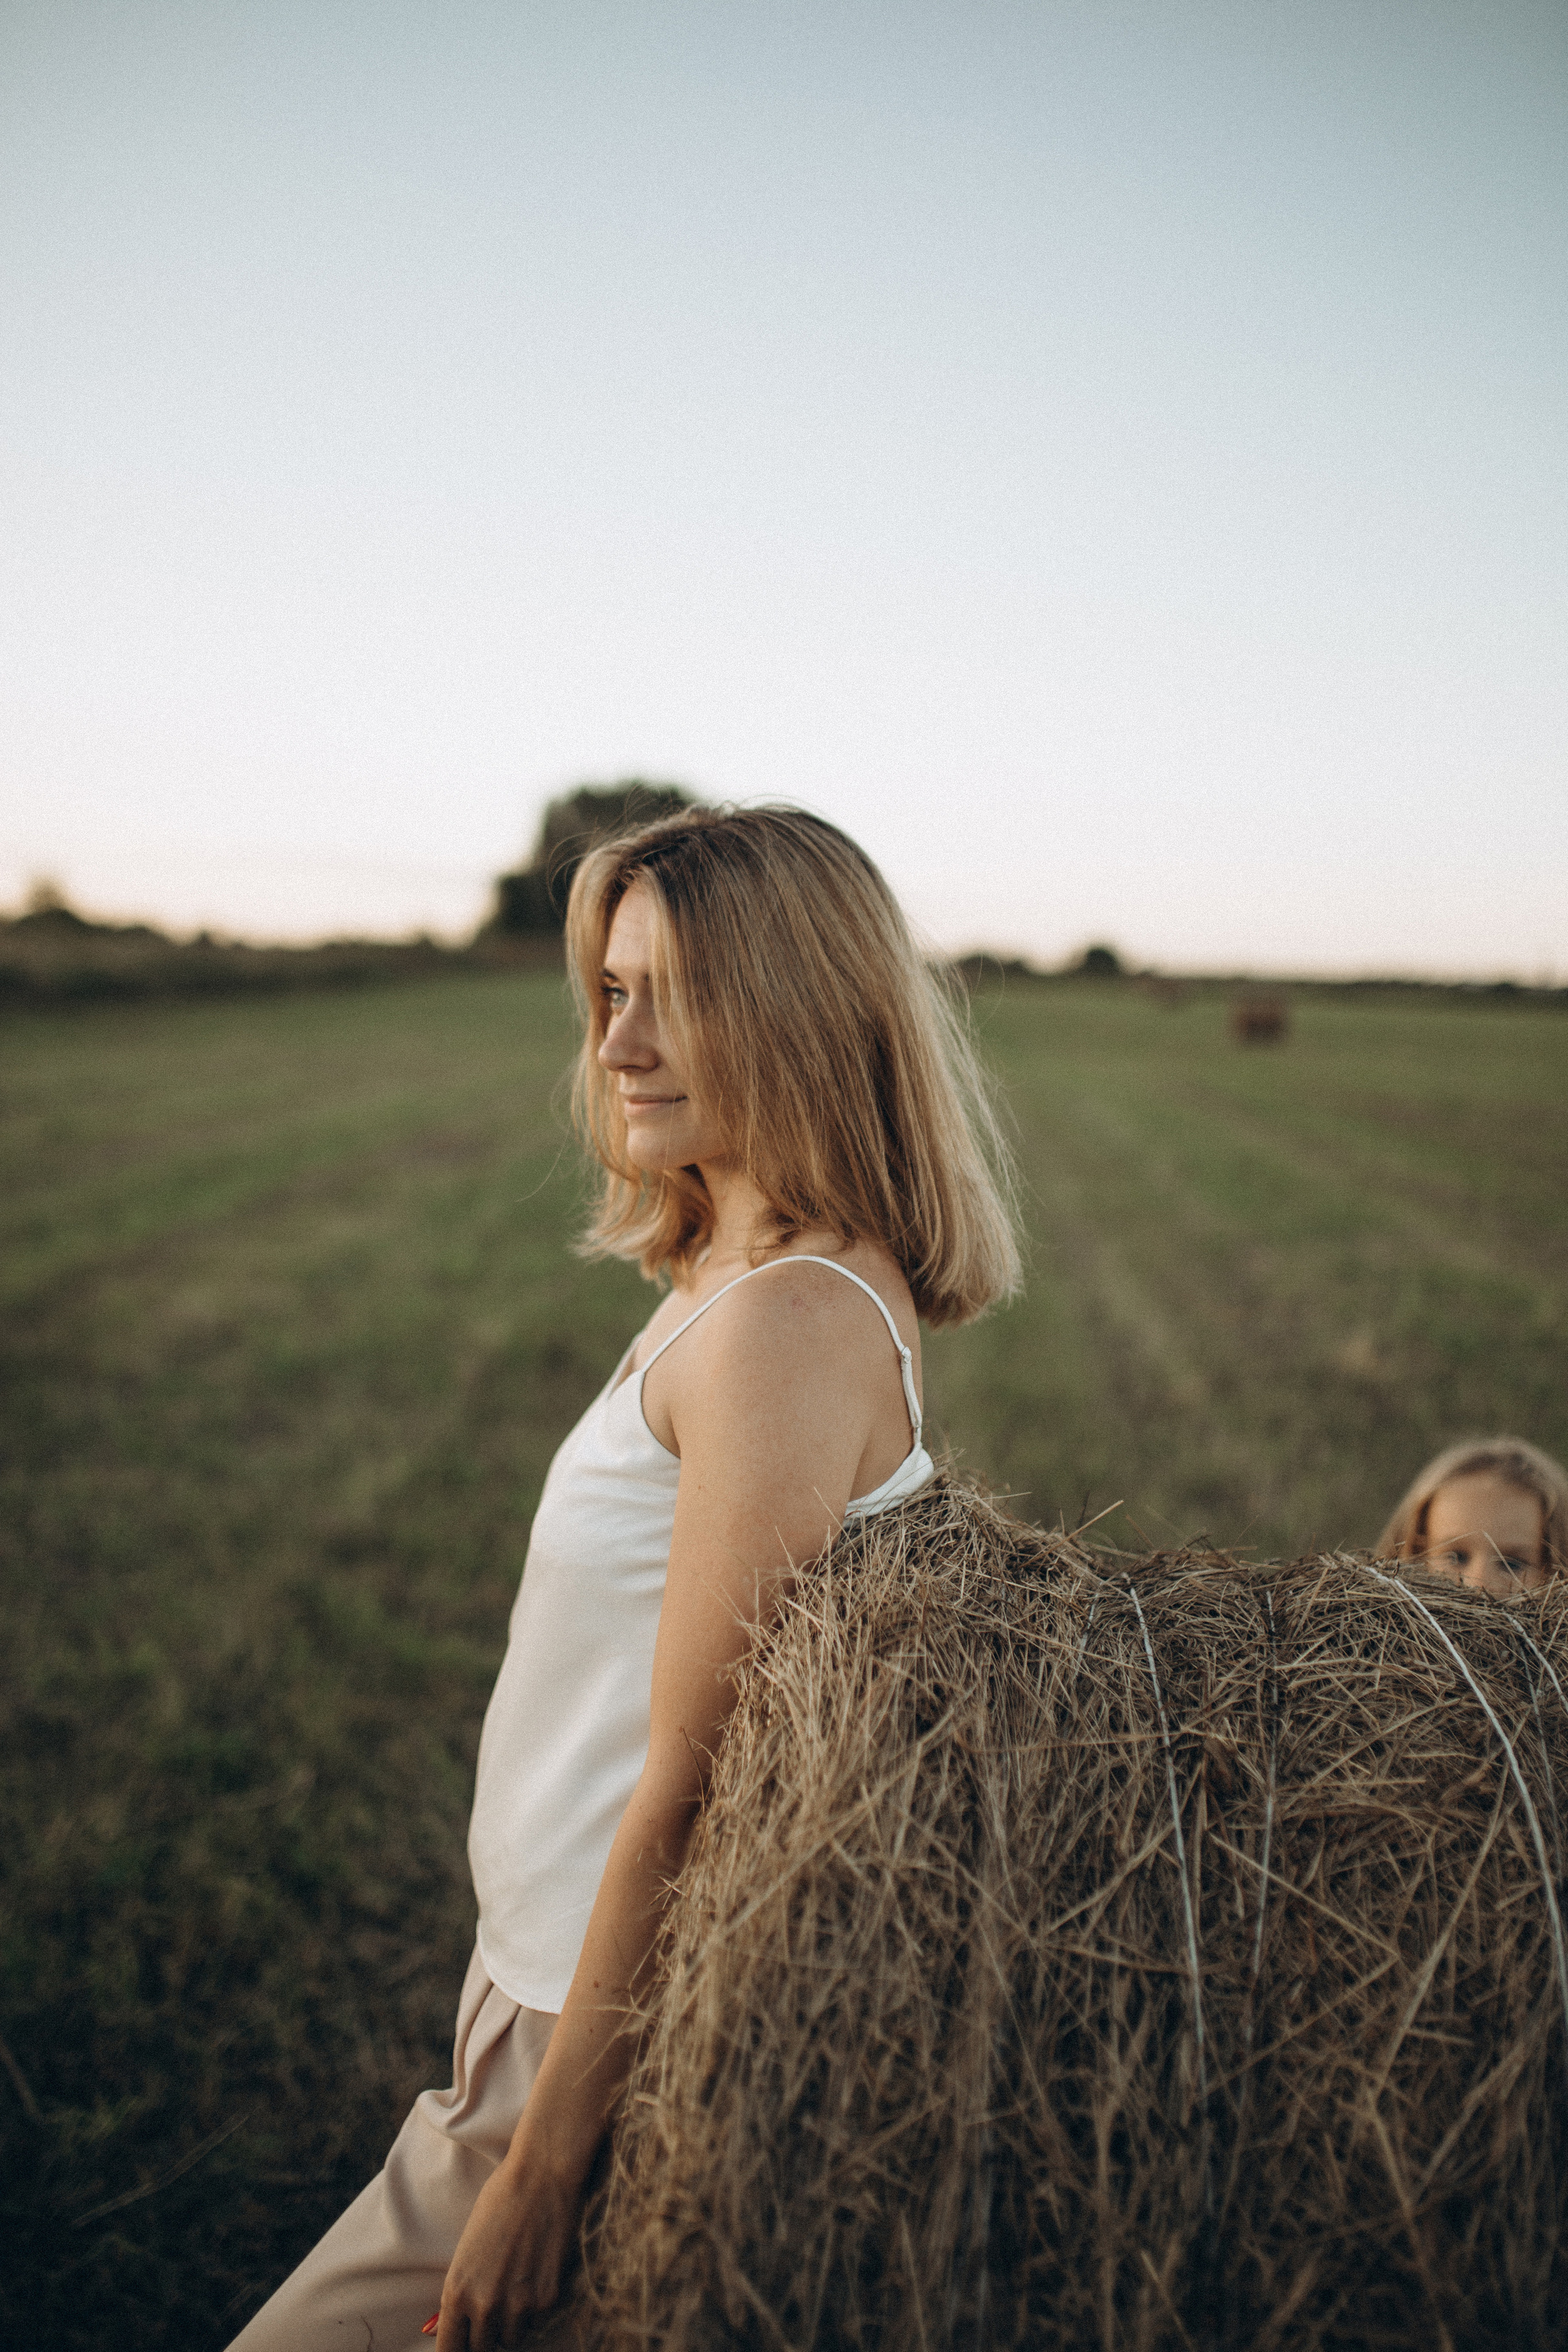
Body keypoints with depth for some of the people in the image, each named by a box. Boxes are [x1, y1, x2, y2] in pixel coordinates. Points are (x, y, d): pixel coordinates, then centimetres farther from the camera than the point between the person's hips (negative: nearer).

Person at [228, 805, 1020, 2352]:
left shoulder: (789, 1322, -24)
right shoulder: (741, 1274, 6)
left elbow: (687, 1791, -23)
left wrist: (537, 2171, -15)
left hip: (623, 2045, -9)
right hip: (570, 1984, 9)